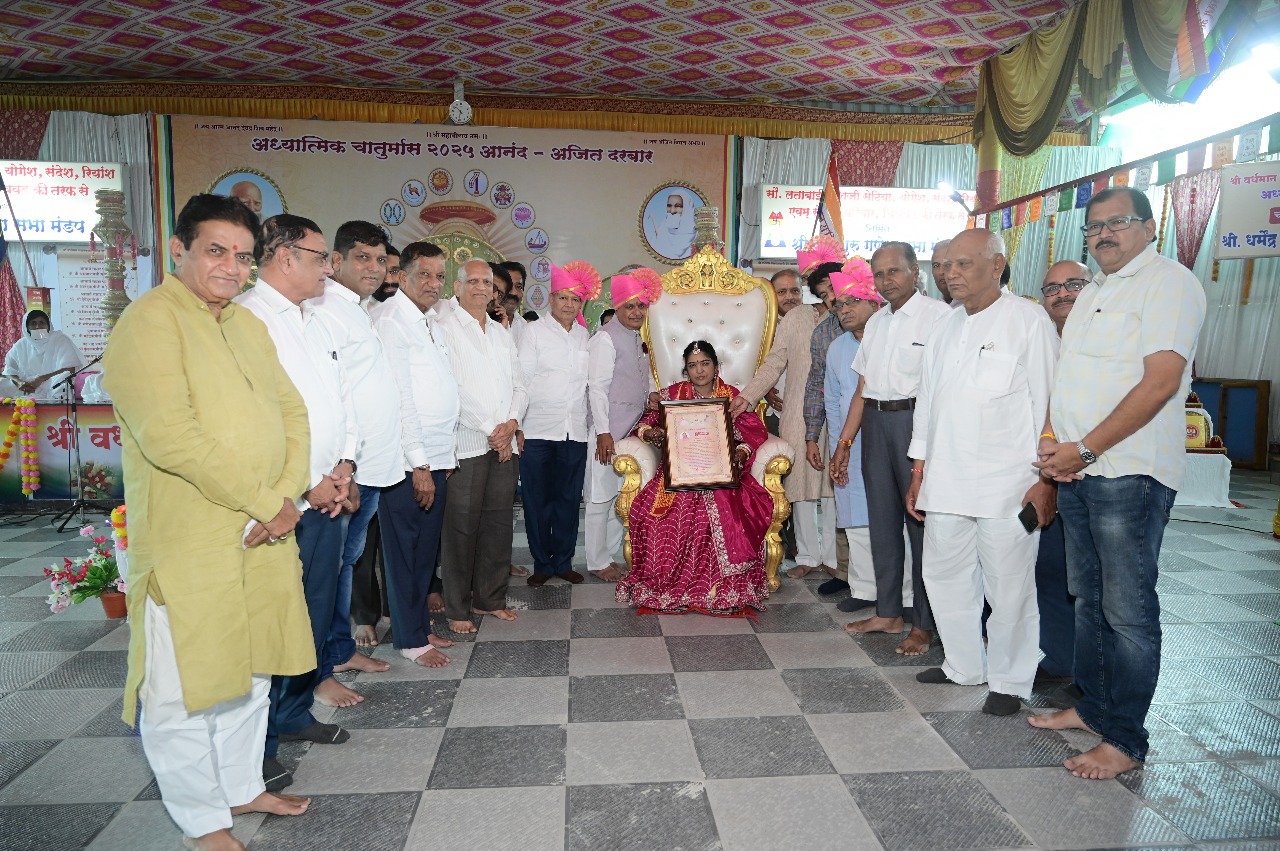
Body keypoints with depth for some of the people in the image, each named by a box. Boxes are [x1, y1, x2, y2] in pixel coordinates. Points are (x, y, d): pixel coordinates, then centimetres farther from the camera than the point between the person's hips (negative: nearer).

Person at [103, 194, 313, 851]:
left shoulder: (247, 325, 14)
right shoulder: (149, 321, -12)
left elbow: (291, 411, 10)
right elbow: (169, 435, -22)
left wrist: (286, 497, -6)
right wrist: (261, 504, -16)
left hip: (265, 536, 8)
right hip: (189, 544, -7)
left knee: (250, 672, 19)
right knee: (186, 688, 7)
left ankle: (242, 787, 38)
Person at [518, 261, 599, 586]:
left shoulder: (585, 336, 13)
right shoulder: (534, 331, 4)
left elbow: (589, 381, 15)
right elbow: (523, 378, -1)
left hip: (575, 431, 3)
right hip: (538, 431, -3)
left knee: (569, 499, 7)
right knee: (538, 500, 3)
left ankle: (563, 562, 19)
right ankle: (542, 563, 15)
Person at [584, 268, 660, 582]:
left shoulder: (638, 338, 15)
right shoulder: (605, 338, -11)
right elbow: (597, 387, -16)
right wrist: (603, 432, -20)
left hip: (634, 430, 9)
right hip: (609, 431, -8)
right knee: (601, 497, -1)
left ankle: (609, 555, 26)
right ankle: (598, 563, 11)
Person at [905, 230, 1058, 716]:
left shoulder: (1028, 321, -4)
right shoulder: (946, 330, 15)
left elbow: (1047, 402, -7)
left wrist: (1045, 479, -11)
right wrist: (918, 472, 16)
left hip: (1008, 486, -6)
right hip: (946, 483, 6)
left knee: (1008, 589, 3)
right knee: (945, 577, 13)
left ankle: (1009, 683, 21)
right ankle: (963, 667, 31)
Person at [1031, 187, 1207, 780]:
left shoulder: (1169, 282, -8)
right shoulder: (1092, 292, 19)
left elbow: (1161, 381, -18)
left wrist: (1084, 448, -17)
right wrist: (1049, 439, 2)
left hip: (1129, 473, -8)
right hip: (1076, 470, 9)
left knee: (1127, 610, -1)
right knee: (1088, 598, 16)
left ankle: (1125, 741, 11)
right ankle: (1093, 707, 30)